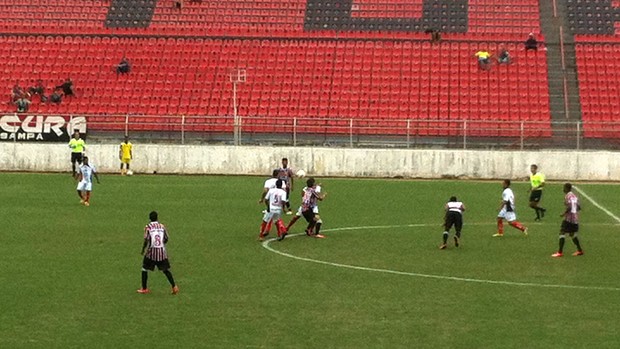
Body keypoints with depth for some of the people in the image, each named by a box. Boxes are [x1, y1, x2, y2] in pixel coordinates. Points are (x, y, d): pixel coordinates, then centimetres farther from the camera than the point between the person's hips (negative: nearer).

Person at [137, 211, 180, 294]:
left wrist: (142, 250, 1)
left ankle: (144, 288, 16)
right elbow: (166, 239, 6)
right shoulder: (162, 226, 4)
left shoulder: (148, 227, -5)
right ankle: (174, 287, 3)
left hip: (151, 251, -3)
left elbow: (146, 240, -12)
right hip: (162, 251, 3)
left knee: (145, 269, 13)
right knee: (166, 270, 11)